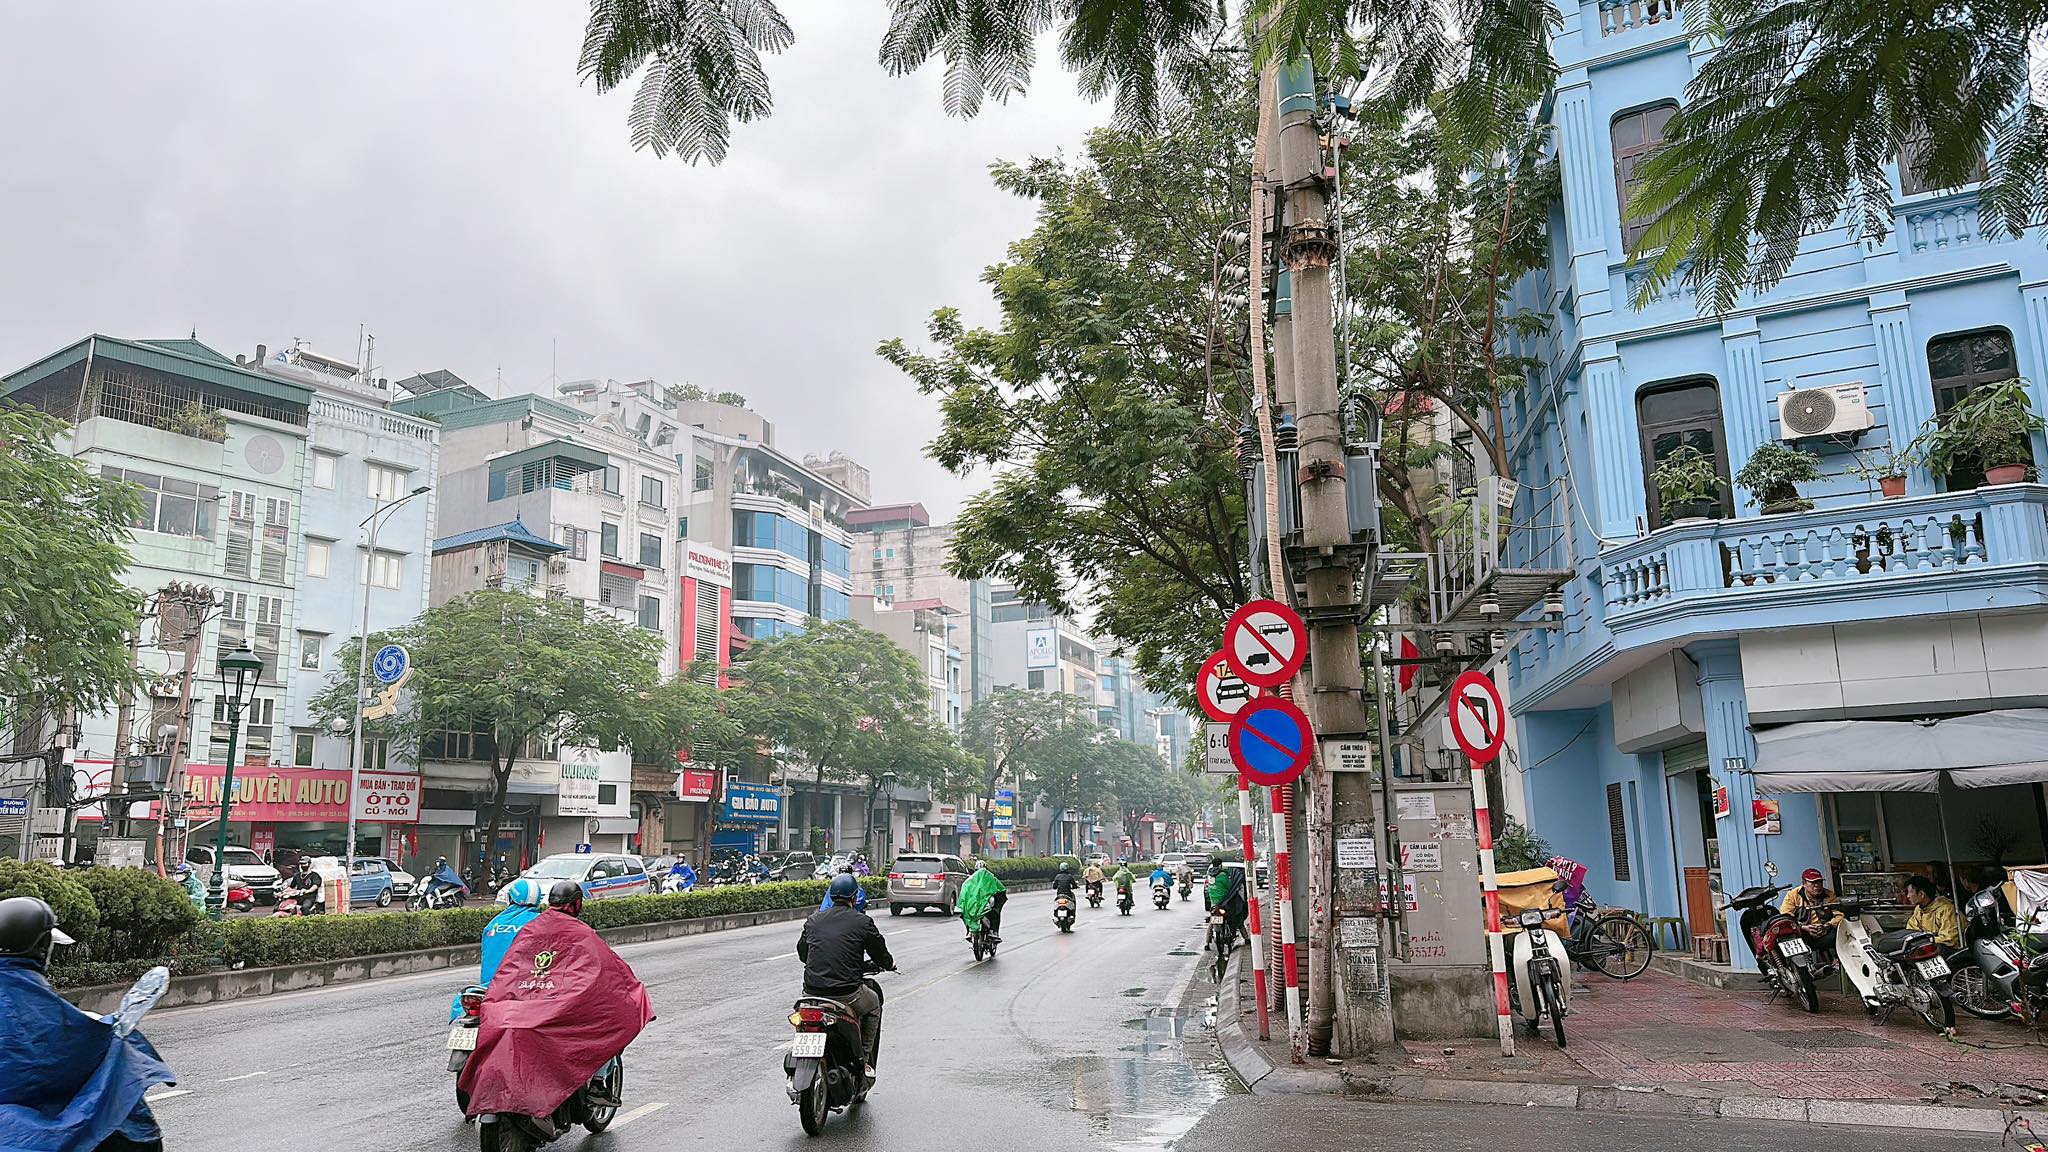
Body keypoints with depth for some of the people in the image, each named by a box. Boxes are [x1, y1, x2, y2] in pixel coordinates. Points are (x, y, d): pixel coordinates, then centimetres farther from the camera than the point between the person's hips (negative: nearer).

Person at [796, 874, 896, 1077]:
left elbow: (802, 953, 20)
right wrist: (890, 964, 28)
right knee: (874, 1005, 26)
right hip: (846, 994, -4)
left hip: (811, 991, 4)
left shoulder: (813, 920, 9)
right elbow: (881, 957, 5)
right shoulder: (862, 922, -2)